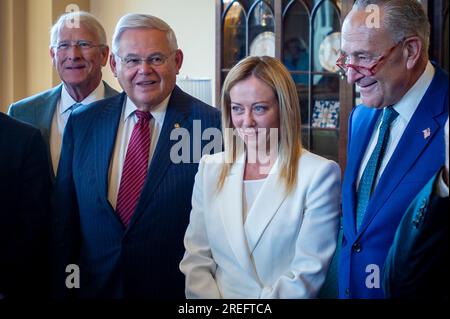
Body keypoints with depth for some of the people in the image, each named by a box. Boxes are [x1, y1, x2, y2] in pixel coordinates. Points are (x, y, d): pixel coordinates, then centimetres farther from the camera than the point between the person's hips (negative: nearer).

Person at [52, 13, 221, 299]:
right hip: (95, 286, 3)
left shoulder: (213, 125, -12)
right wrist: (61, 289, 3)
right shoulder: (82, 124, 1)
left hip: (176, 287, -3)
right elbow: (65, 220, 4)